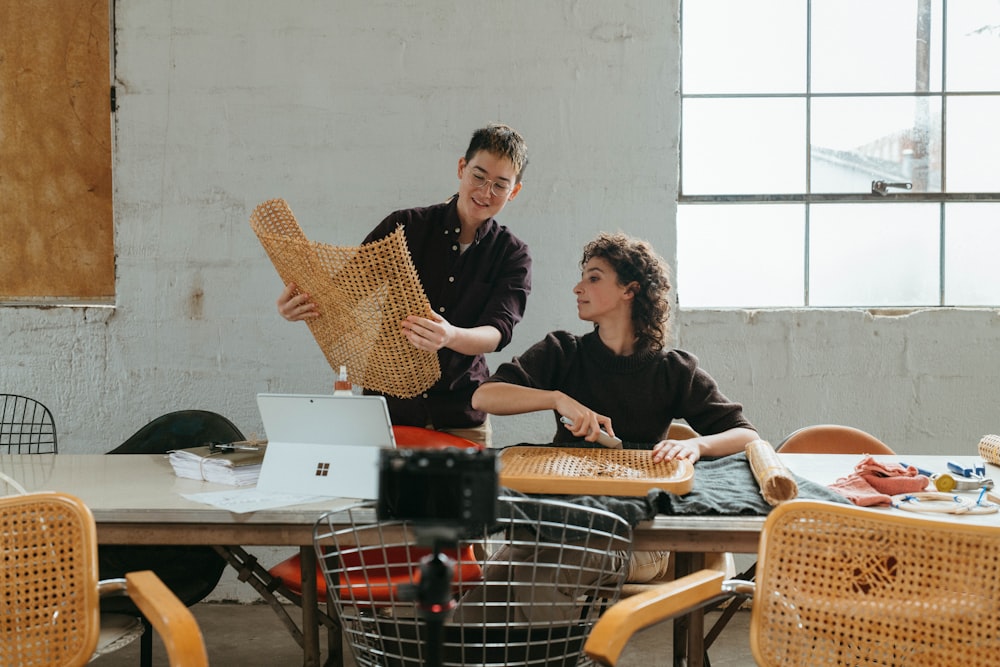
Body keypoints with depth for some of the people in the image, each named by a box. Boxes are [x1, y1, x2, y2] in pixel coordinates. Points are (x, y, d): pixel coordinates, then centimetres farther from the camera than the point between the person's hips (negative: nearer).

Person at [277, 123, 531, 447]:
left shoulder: (513, 257, 1)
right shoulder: (405, 226, 1)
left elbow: (498, 332, -14)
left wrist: (451, 337, -36)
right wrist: (298, 304, -24)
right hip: (388, 407, 0)